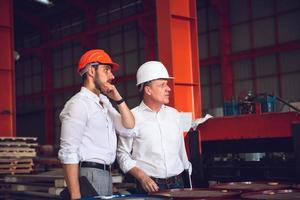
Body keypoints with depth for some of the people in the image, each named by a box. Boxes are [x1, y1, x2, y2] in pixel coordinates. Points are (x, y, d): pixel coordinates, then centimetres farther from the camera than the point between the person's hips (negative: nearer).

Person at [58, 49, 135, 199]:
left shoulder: (105, 102, 13)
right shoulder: (78, 104, -13)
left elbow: (129, 129, 11)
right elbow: (68, 153, -19)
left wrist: (118, 99, 0)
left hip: (106, 174, 9)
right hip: (89, 175, -8)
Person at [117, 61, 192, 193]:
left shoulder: (173, 114, 9)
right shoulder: (133, 117, -7)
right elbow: (122, 154, -6)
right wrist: (142, 177, -16)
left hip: (177, 183, 4)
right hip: (150, 185, -4)